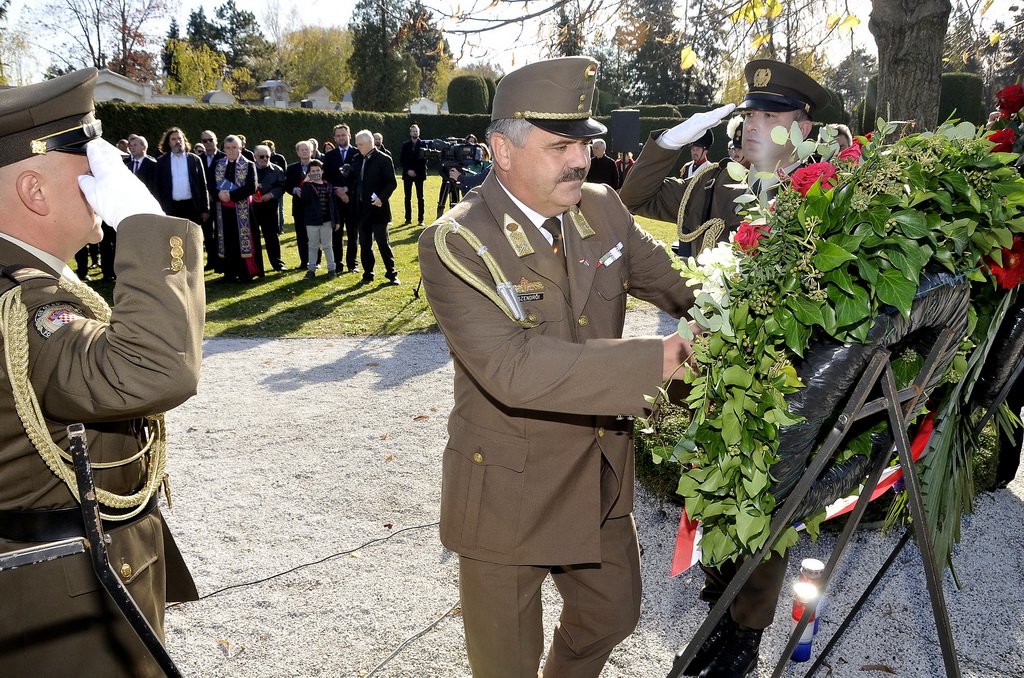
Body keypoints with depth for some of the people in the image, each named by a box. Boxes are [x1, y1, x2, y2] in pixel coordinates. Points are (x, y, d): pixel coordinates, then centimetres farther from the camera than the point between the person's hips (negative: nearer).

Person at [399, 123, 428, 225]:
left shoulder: (423, 144, 1)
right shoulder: (405, 145, 7)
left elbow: (424, 160, -2)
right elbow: (401, 160, 5)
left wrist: (415, 171, -11)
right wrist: (408, 170, -8)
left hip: (419, 174, -2)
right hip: (407, 174, 2)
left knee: (420, 198, -1)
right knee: (407, 197, 5)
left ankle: (421, 219, 3)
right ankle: (408, 219, 11)